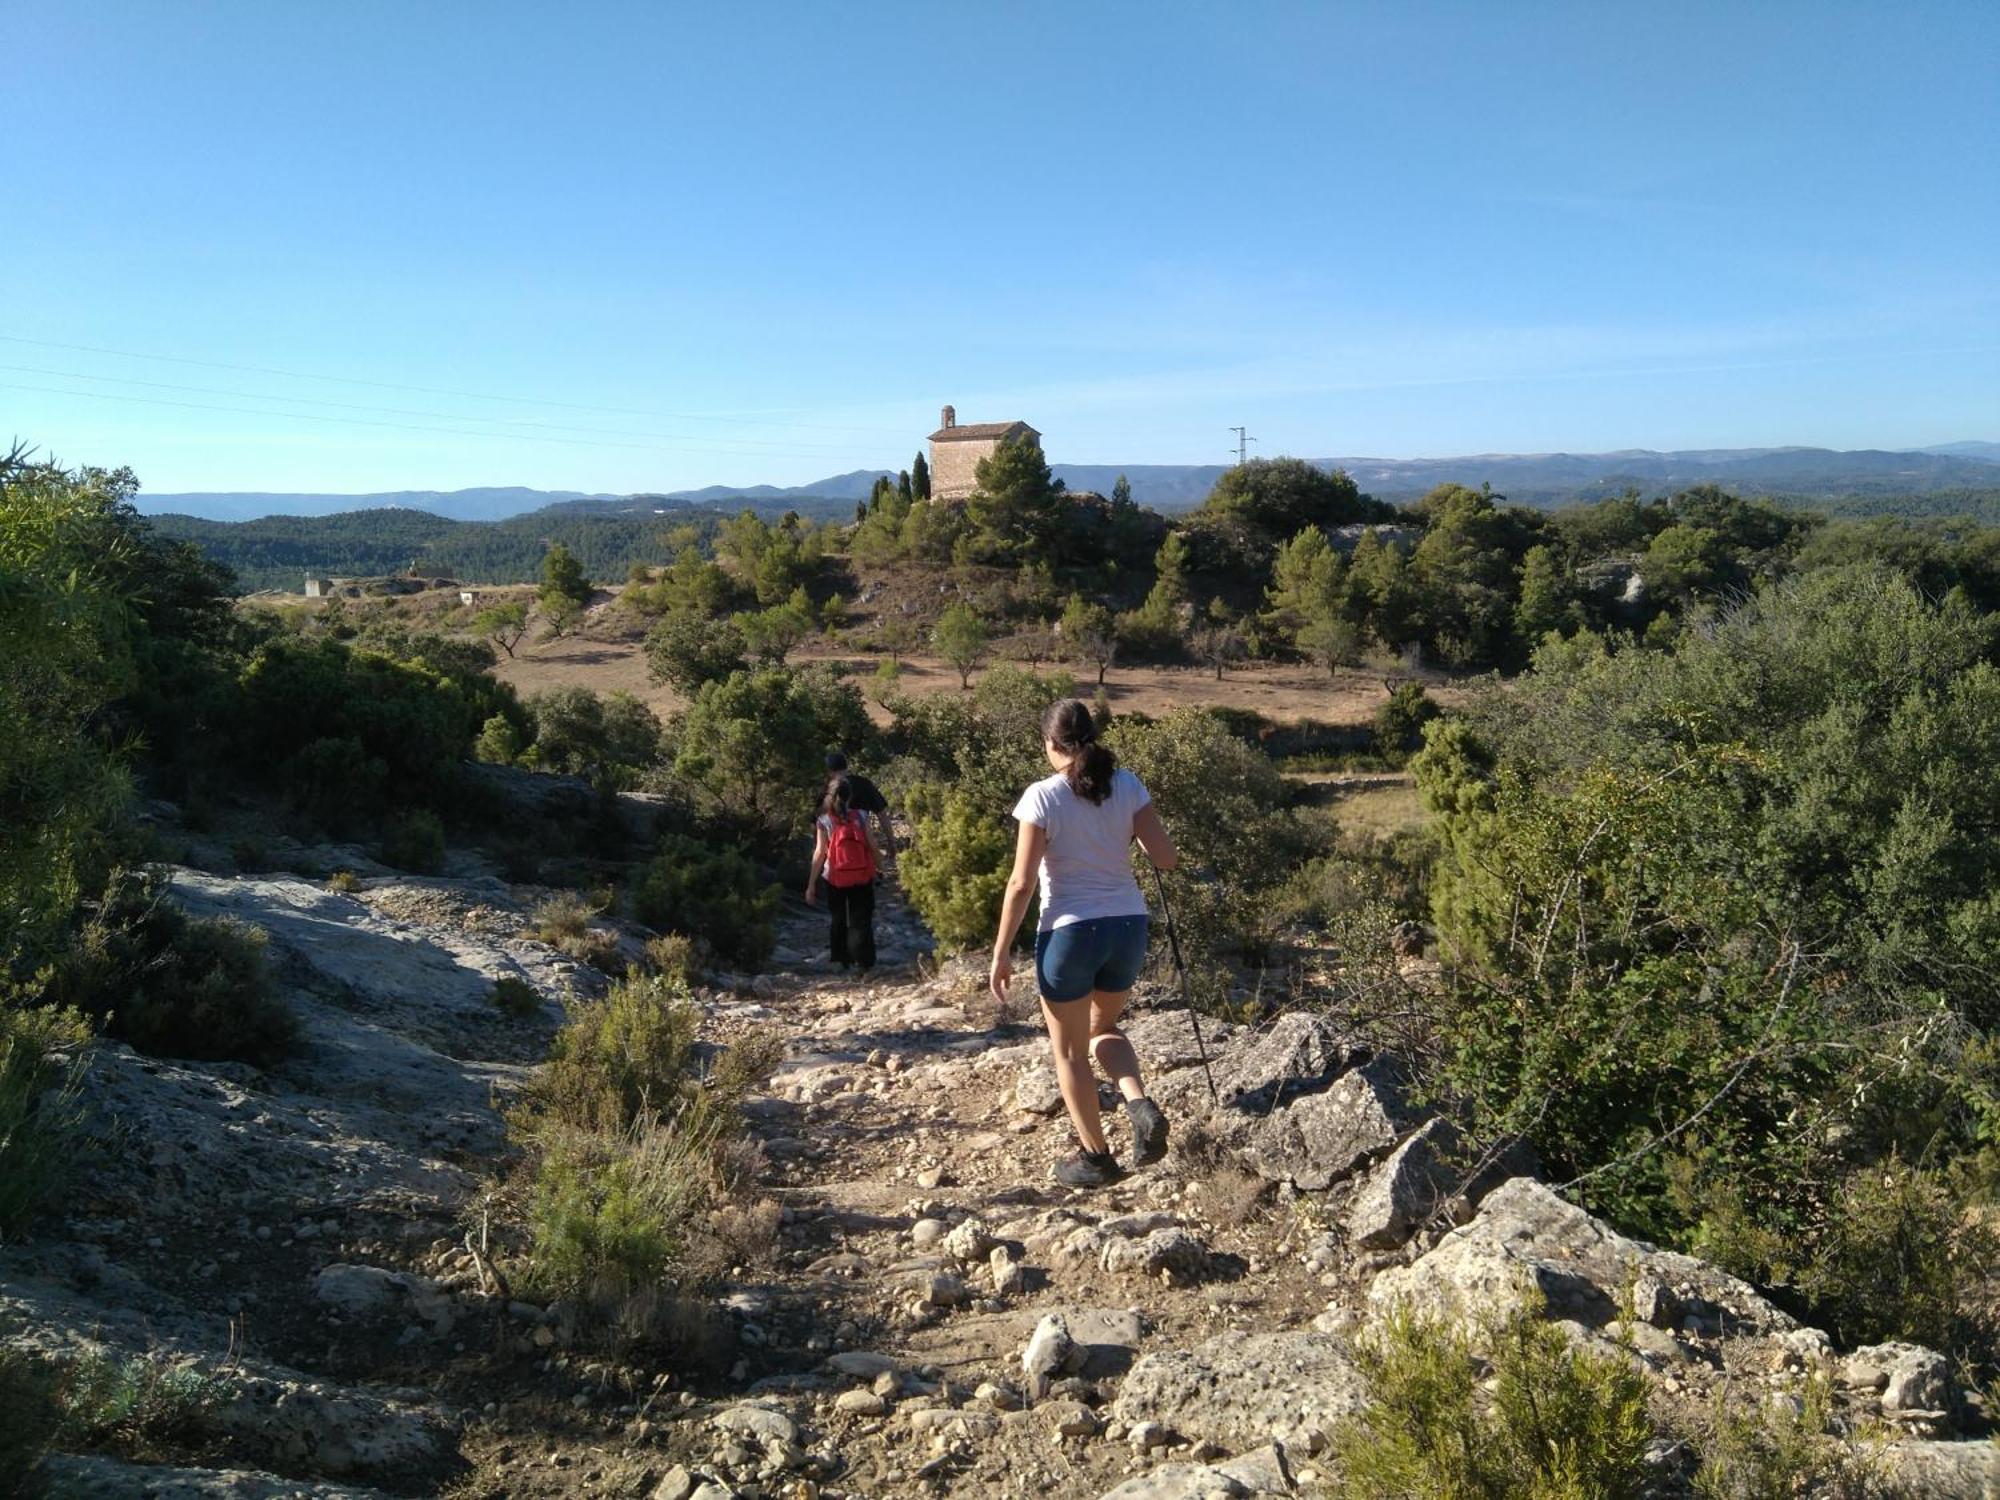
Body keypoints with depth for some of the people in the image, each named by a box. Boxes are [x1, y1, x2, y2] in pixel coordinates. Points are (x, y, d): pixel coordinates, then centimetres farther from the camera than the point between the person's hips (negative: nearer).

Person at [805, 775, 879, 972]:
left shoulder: (824, 821, -7)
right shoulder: (860, 816, -5)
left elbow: (820, 853, -10)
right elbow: (872, 845, -2)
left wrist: (811, 884, -6)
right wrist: (878, 867, 15)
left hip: (836, 879, 0)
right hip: (862, 876, 0)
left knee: (839, 919, 19)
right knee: (861, 920, 4)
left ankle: (841, 959, 24)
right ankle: (863, 962, -5)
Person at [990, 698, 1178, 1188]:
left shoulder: (1042, 797, -11)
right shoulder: (1126, 786, -1)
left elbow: (1021, 883, -13)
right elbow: (1165, 858, -2)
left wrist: (1001, 951, -6)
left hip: (1070, 931, -4)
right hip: (1128, 926, 5)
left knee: (1069, 1051, 14)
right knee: (1103, 1028, 27)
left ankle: (1096, 1157, 22)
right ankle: (1141, 1105, 3)